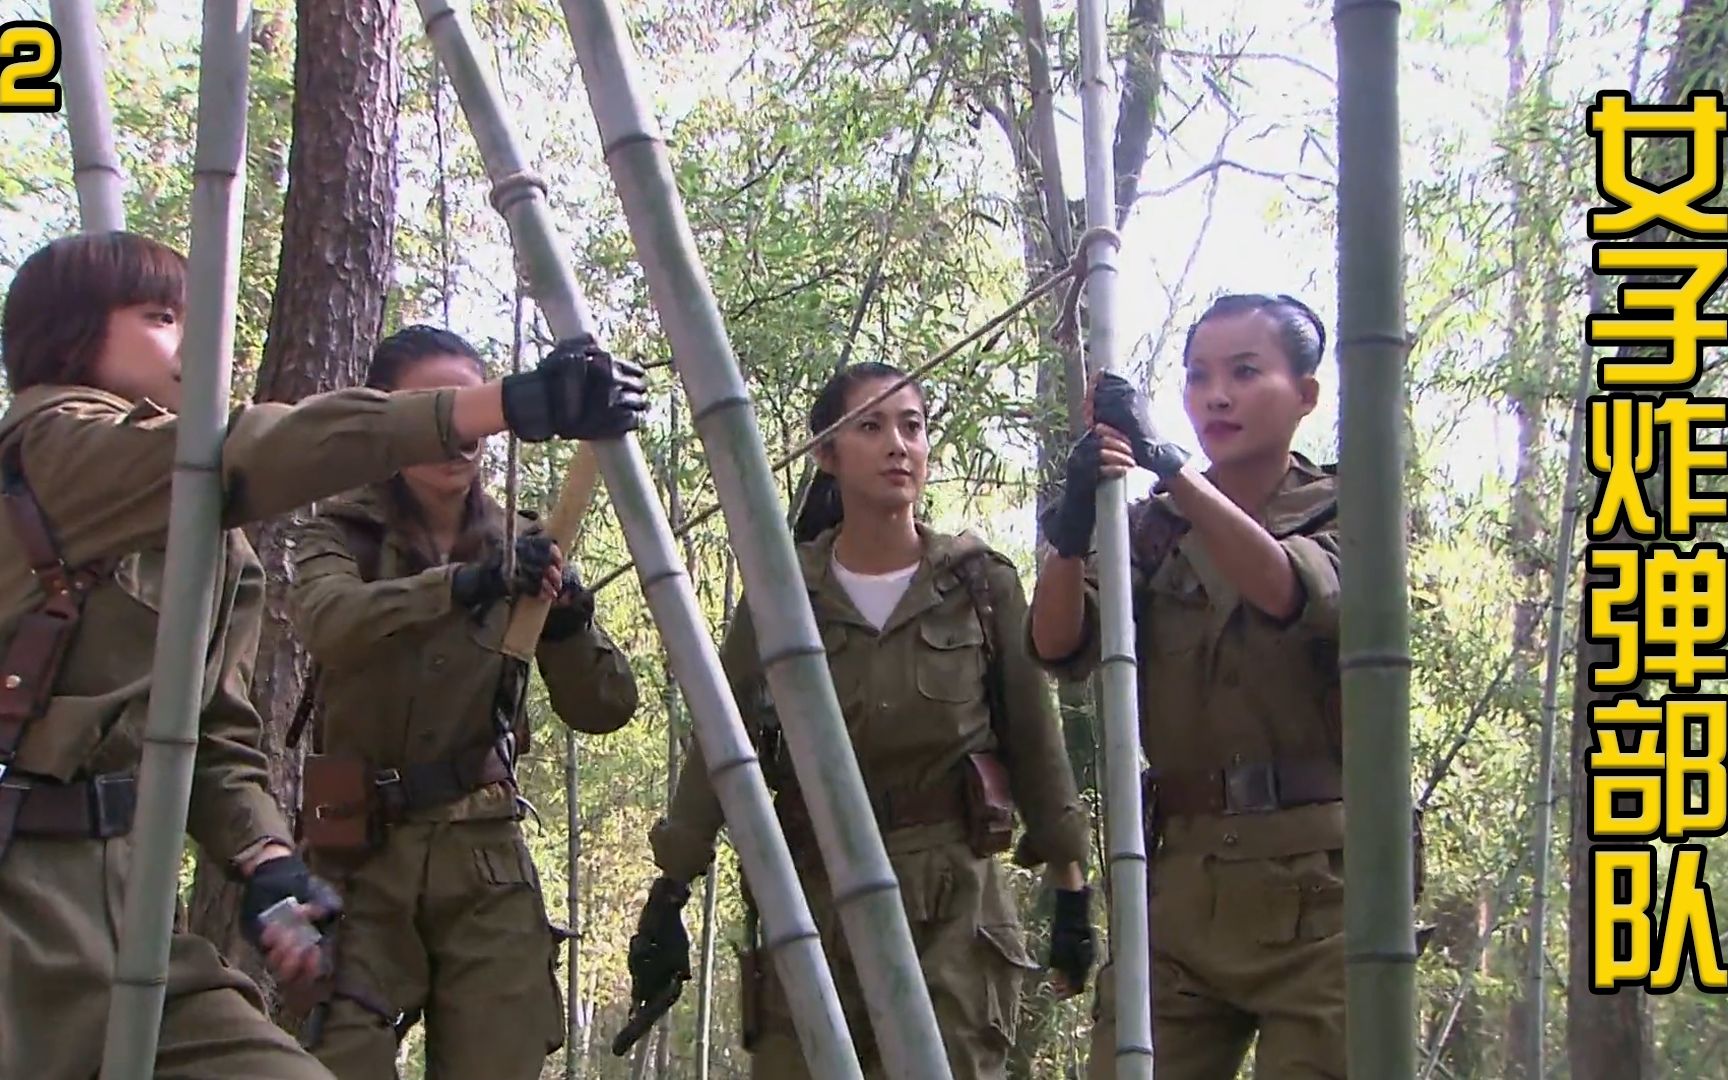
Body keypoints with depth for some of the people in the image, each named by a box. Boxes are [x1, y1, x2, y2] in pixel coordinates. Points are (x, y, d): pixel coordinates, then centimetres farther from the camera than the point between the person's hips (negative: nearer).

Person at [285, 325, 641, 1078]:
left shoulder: (522, 548, 8)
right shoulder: (343, 535, 1)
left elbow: (605, 710, 3)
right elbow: (326, 623, -22)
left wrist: (567, 624, -16)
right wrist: (462, 584, -36)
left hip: (485, 856, 3)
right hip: (360, 855, -2)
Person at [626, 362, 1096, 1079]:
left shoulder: (983, 584, 2)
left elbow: (1035, 742, 6)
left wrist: (1070, 890, 6)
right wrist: (667, 897, 0)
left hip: (954, 903, -1)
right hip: (814, 893, 1)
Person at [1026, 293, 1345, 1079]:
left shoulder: (1344, 511, 5)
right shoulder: (1153, 527, 13)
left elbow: (1298, 593, -19)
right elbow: (1058, 645, -4)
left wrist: (1171, 467, -28)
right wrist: (1072, 530, -23)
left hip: (1315, 884, -3)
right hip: (1182, 880, 3)